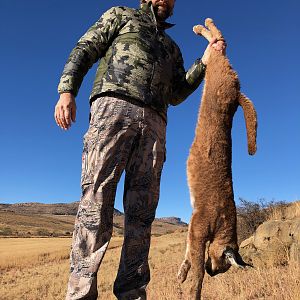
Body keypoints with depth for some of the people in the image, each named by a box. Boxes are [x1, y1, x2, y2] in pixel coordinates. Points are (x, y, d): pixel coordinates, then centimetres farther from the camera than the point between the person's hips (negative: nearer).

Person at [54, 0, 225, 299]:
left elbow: (176, 94, 25)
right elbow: (84, 49, 12)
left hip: (153, 123, 5)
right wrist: (67, 91, -6)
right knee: (97, 200, -15)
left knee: (142, 210, -5)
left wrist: (204, 62, 17)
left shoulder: (172, 48, 36)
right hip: (114, 105, -4)